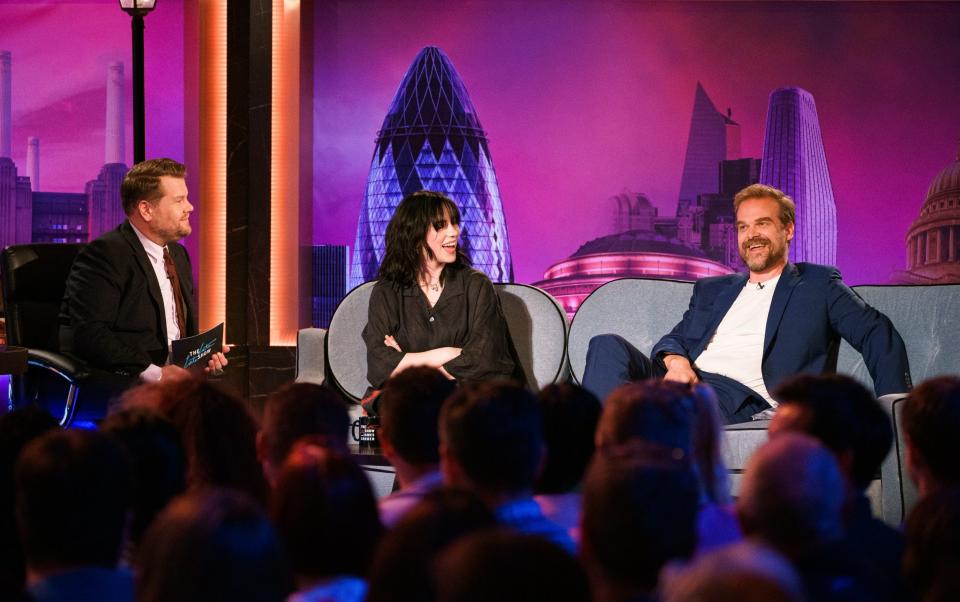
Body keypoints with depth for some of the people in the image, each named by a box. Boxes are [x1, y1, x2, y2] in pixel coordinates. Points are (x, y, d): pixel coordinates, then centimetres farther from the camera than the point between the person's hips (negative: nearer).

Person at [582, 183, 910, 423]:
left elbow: (877, 335, 10)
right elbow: (673, 339, 22)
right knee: (608, 347, -25)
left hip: (739, 394, -5)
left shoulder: (817, 284, 19)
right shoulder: (711, 290, 33)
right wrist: (674, 359, -6)